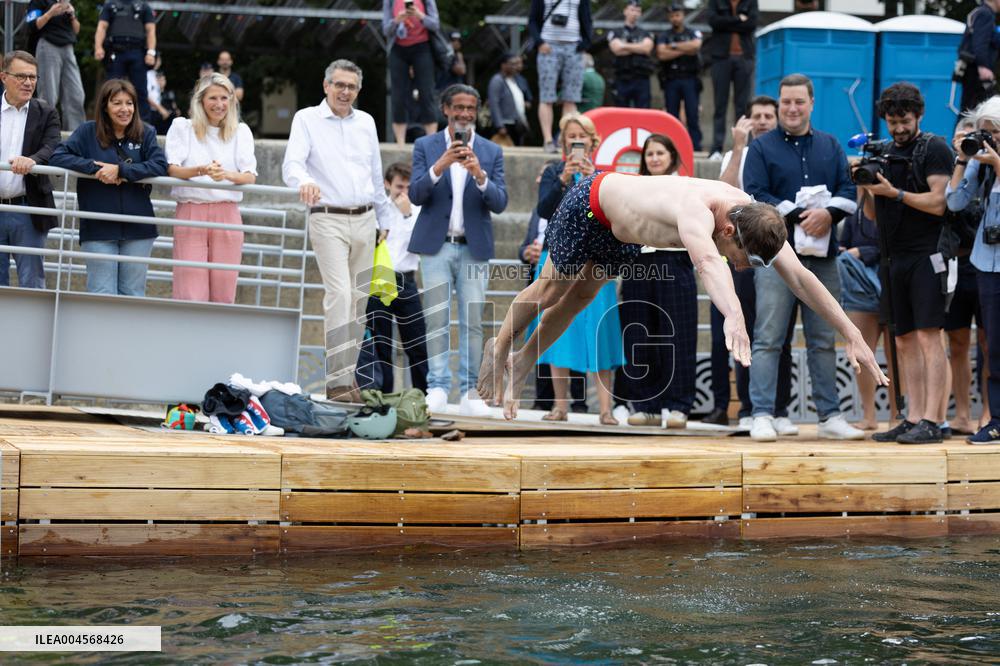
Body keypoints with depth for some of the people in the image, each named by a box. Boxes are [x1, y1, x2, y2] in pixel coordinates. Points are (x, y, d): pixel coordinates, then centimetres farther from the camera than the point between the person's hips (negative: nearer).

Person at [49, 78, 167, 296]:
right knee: (102, 296, -1)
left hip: (137, 228, 1)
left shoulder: (146, 134, 6)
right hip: (99, 228, -1)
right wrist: (94, 167, -17)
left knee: (133, 295, 7)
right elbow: (58, 157, -6)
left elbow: (160, 165, -8)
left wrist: (121, 170, -17)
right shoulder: (88, 132, 3)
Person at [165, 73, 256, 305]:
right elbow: (172, 169, -4)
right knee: (190, 294, -9)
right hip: (190, 213, -2)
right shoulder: (182, 127, 9)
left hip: (227, 214, 2)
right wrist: (200, 170, -24)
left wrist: (226, 175, -21)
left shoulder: (240, 132, 12)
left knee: (223, 296, 0)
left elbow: (250, 177, 1)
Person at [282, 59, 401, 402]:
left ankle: (347, 373, 17)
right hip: (328, 221, -6)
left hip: (364, 220, 6)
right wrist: (304, 182, -37)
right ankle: (337, 381, -20)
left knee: (359, 300, 7)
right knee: (339, 294, -18)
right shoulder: (307, 119, 0)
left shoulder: (366, 122, 14)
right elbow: (292, 164, -14)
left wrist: (389, 219, 21)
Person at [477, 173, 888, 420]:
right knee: (552, 289, 14)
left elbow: (800, 278, -26)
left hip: (624, 229, 7)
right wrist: (733, 315, -89)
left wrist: (852, 337, -32)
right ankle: (500, 351, 39)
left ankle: (522, 365, 41)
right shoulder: (697, 210, -49)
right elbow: (706, 261, -71)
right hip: (589, 205, -7)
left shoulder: (754, 218, -27)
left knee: (582, 296, 21)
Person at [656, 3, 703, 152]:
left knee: (692, 115, -7)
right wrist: (684, 50, -6)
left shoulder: (694, 33, 11)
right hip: (671, 79, 1)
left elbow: (696, 46, -11)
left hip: (689, 79, -1)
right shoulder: (664, 37, 12)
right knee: (672, 116, 0)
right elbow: (662, 54, -5)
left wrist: (674, 46, -4)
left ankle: (695, 147, -9)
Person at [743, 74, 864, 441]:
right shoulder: (761, 148, 3)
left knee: (824, 341, 8)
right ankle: (762, 416, -5)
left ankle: (830, 417, 12)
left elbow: (849, 191, 7)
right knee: (768, 339, -6)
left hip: (822, 258, 4)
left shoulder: (831, 146, 14)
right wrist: (799, 215, -16)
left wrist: (828, 213, -13)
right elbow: (756, 196, -8)